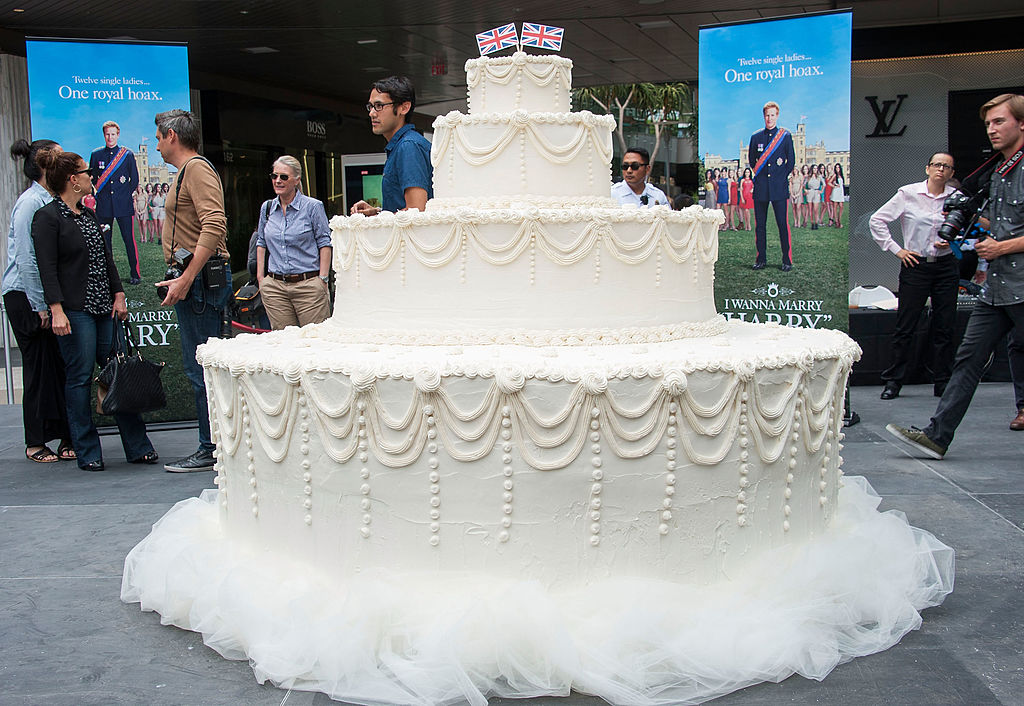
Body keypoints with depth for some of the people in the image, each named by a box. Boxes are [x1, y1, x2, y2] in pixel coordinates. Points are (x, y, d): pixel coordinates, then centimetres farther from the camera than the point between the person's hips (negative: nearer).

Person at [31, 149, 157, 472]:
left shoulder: (89, 214, 17)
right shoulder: (47, 217, -6)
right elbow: (47, 268, -12)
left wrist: (118, 295, 12)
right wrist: (56, 310, -19)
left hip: (103, 307, 7)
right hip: (74, 311, -7)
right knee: (80, 378, -2)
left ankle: (137, 446, 9)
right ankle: (87, 453, 7)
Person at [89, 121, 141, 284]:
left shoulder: (127, 154, 4)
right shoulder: (96, 154, 9)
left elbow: (135, 180, 9)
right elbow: (91, 180, 14)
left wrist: (125, 195, 5)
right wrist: (97, 197, 7)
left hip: (123, 205, -2)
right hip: (103, 206, 2)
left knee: (129, 239, -4)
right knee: (104, 240, 4)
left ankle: (136, 273, 1)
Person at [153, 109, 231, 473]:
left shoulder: (197, 168, -9)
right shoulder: (186, 171, 23)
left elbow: (215, 225, -23)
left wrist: (186, 279, -25)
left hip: (200, 279, -10)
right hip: (195, 279, 10)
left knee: (201, 369, -7)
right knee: (202, 368, 12)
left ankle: (212, 449, -1)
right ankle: (215, 445, 18)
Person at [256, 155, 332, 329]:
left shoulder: (313, 206, -2)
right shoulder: (267, 208, 11)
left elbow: (324, 243, -2)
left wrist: (323, 278, -8)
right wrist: (260, 276, 12)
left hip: (308, 285, -4)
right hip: (274, 286, 4)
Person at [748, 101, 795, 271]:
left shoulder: (785, 136, 4)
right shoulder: (756, 137, 10)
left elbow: (791, 161, 8)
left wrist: (781, 176, 4)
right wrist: (760, 175, 12)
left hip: (779, 187, -2)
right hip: (761, 187, 3)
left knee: (782, 223, -5)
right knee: (760, 224, 4)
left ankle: (787, 260, 1)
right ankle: (761, 259, 12)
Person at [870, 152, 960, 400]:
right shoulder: (908, 193, -4)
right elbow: (877, 220, -1)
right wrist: (896, 249, -3)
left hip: (946, 267, 2)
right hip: (915, 266, -2)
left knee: (944, 327, 5)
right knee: (905, 326, 0)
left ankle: (943, 383, 14)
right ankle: (893, 381, 9)